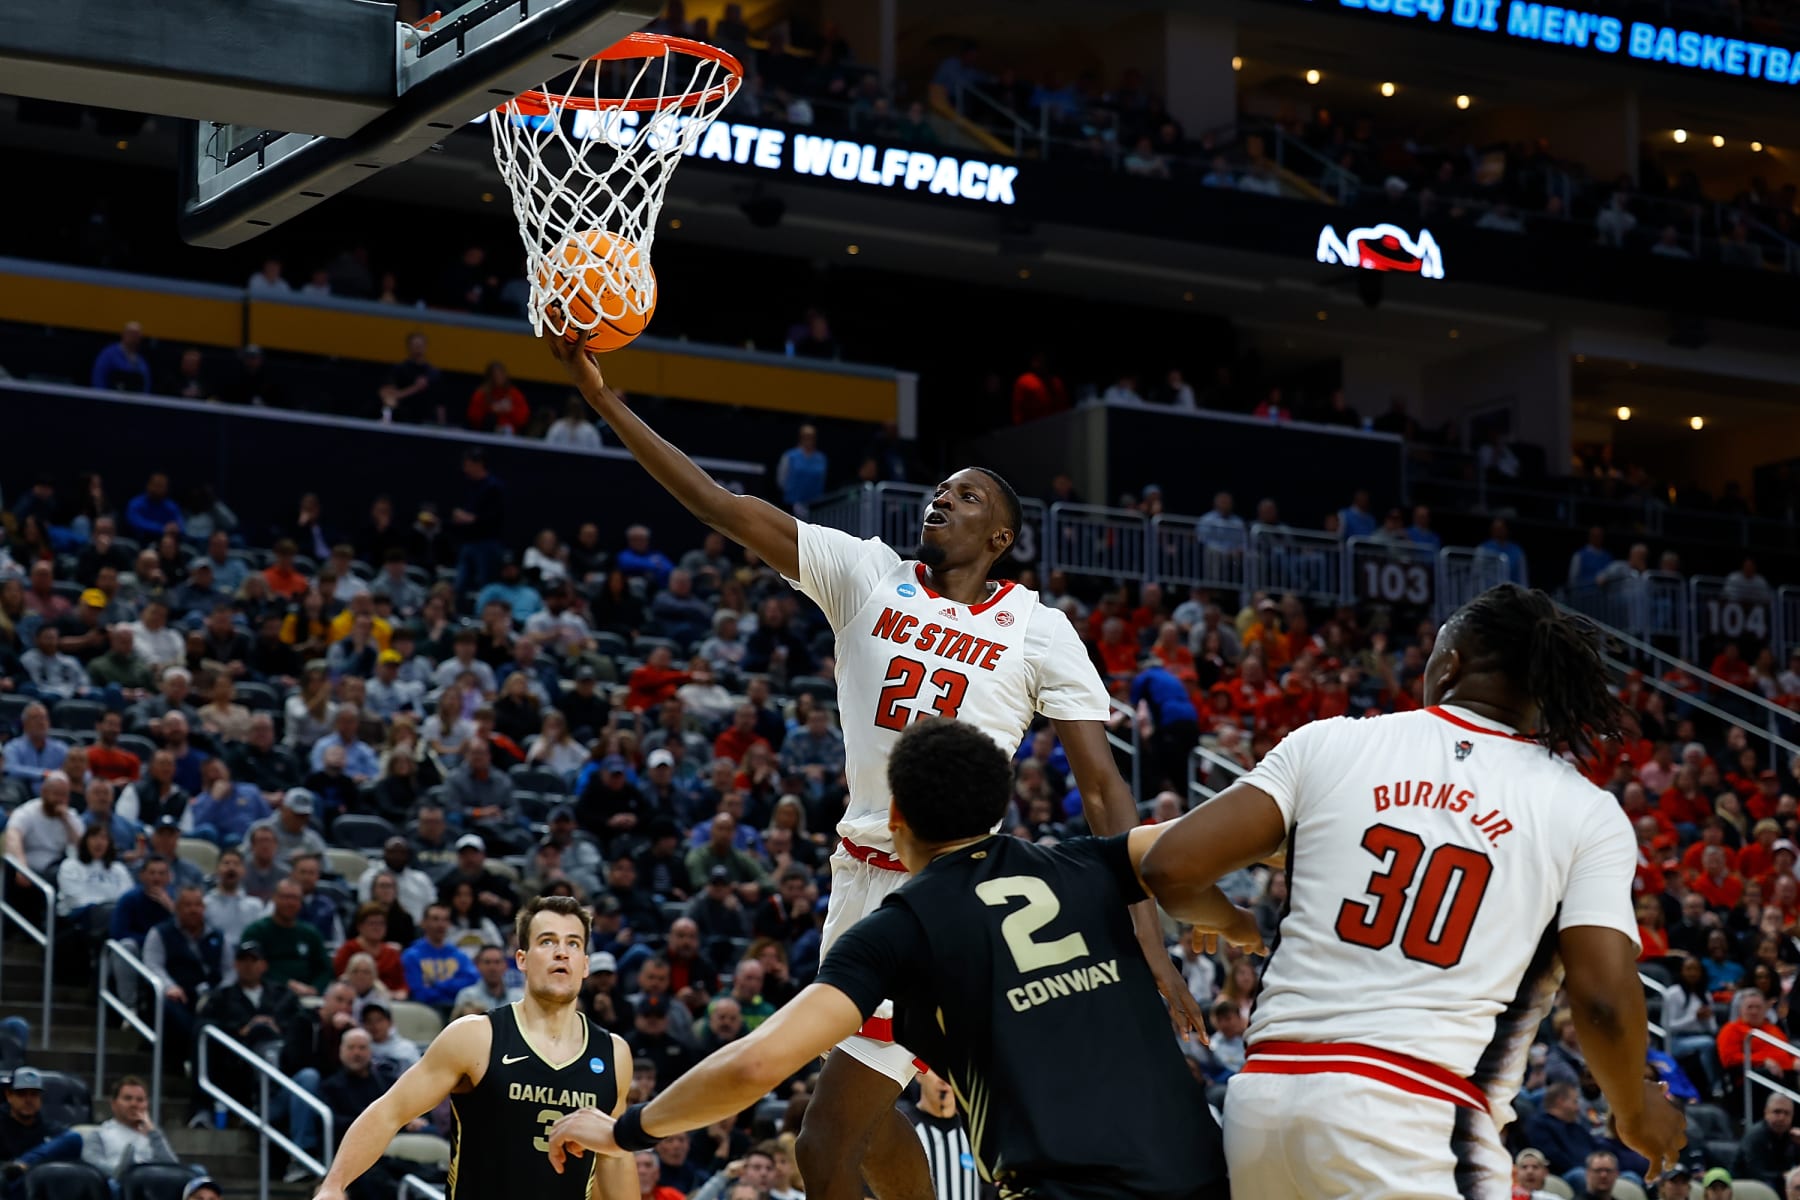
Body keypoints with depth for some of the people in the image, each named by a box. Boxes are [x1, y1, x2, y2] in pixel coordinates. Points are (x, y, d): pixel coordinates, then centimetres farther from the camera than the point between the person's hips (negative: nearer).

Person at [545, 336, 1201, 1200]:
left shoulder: (1038, 632, -2)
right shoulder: (868, 575, 5)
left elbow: (1104, 790, -3)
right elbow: (720, 505, -2)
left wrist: (1149, 942, -13)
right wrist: (602, 398, -11)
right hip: (862, 873, 5)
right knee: (865, 1113, 18)